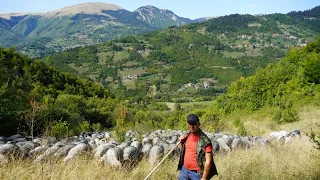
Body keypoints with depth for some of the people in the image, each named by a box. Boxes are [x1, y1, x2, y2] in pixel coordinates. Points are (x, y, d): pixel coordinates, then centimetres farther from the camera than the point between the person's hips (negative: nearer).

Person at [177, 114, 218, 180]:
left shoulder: (205, 141, -18)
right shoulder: (187, 136, 3)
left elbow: (208, 161, -18)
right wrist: (181, 141, -1)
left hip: (197, 173, -7)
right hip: (184, 170, 7)